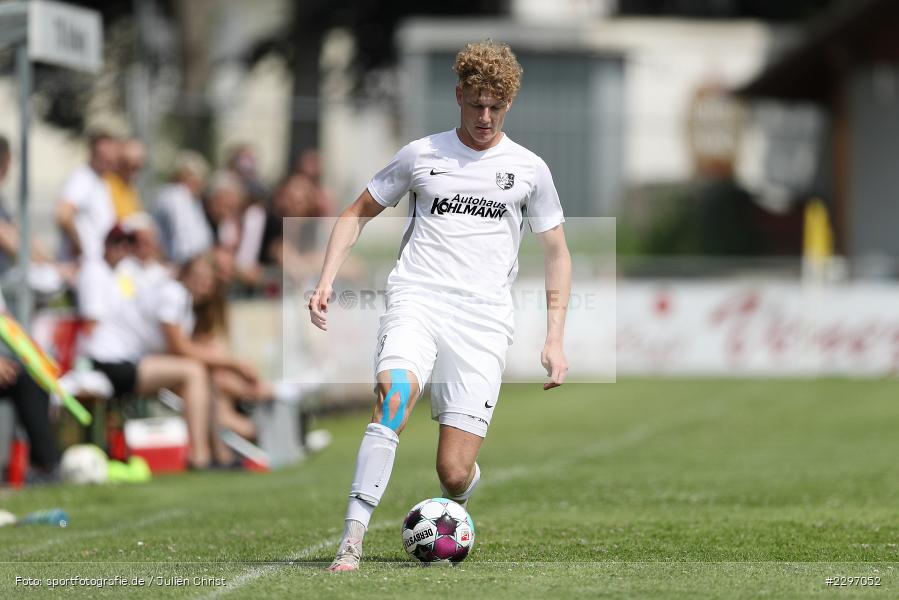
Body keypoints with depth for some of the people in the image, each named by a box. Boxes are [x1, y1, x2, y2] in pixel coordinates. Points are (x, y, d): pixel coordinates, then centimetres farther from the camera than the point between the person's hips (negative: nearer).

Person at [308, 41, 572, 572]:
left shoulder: (528, 169, 11)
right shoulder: (421, 155, 11)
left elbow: (557, 254, 17)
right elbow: (358, 214, 19)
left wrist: (555, 340, 9)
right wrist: (327, 280, 4)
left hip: (483, 319, 0)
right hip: (417, 302, 0)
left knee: (454, 474, -8)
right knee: (395, 394, -34)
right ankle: (353, 537, -34)